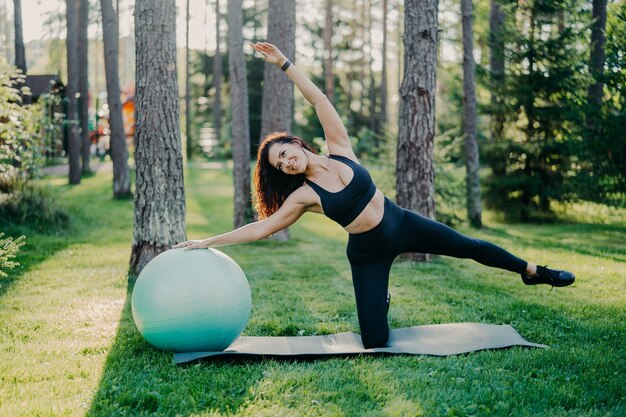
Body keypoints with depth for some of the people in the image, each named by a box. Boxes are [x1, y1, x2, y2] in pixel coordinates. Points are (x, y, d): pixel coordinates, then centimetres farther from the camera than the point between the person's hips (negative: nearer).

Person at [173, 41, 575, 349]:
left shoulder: (339, 150, -7)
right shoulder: (303, 196, -10)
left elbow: (320, 100, -10)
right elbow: (261, 227, -8)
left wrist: (285, 63, -15)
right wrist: (208, 241, -9)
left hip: (402, 224, 2)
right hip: (369, 254, -1)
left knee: (471, 246, 10)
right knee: (374, 341, -8)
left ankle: (534, 272, 33)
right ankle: (381, 299, 28)